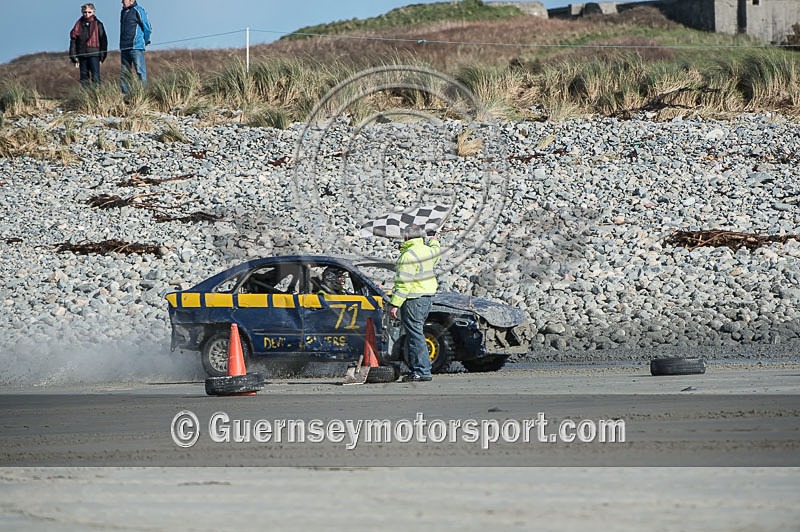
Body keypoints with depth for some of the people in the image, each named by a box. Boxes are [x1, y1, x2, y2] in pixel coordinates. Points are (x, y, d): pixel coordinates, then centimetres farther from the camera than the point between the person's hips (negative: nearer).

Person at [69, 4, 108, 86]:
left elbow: (103, 40, 5)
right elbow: (73, 40, 10)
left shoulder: (97, 24, 2)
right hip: (82, 54, 3)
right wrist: (73, 55, 4)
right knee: (84, 78, 7)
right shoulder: (79, 24, 8)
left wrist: (102, 55, -1)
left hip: (94, 54, -3)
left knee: (95, 77, -10)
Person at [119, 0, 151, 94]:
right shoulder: (123, 12, 17)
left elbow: (147, 27, -4)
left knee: (140, 71, -9)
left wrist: (145, 41, 3)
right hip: (124, 47, 8)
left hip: (136, 47, -8)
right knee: (125, 72, 7)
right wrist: (122, 43, 18)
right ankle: (125, 92, 9)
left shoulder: (138, 10, -6)